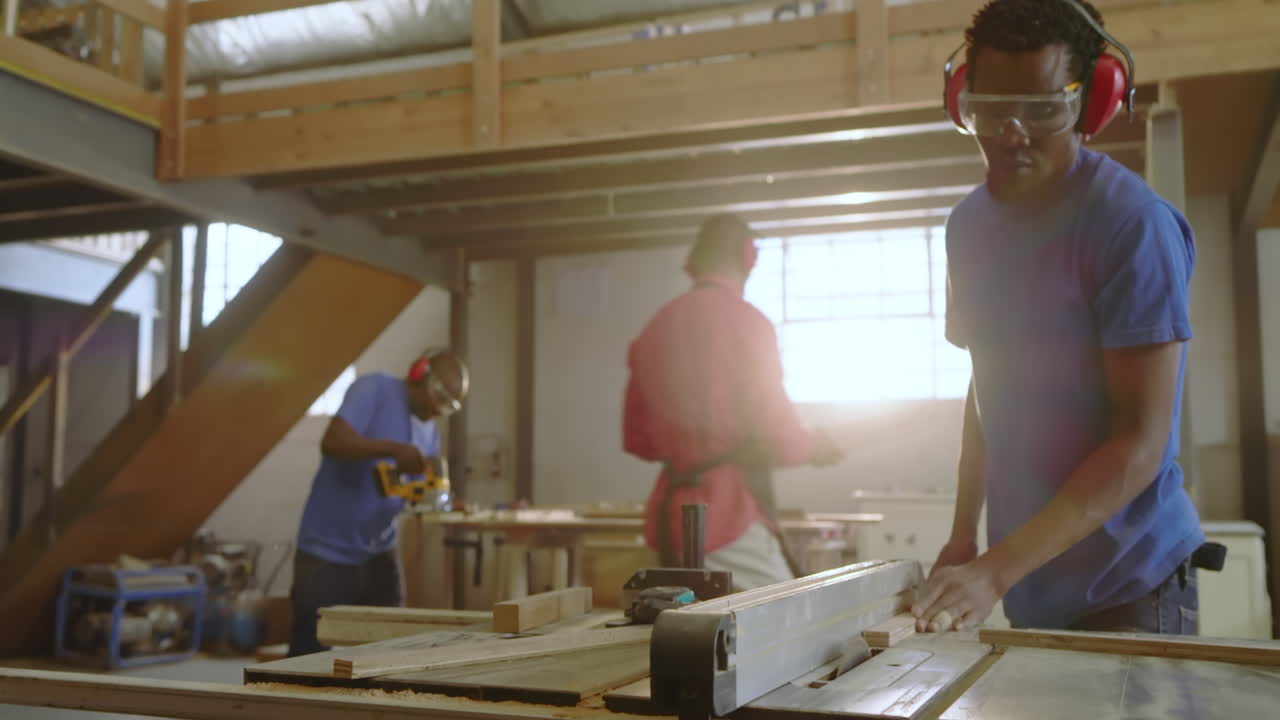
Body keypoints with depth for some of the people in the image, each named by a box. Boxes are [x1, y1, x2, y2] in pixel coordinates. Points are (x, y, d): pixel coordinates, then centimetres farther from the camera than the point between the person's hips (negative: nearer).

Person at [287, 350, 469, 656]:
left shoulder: (429, 434, 10)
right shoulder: (374, 389, -11)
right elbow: (332, 442, -23)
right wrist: (393, 449, -32)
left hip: (378, 554, 7)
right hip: (327, 553, -7)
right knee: (310, 656, 2)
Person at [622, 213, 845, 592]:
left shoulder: (656, 328, 8)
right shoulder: (746, 321, -11)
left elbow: (637, 440, 16)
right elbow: (779, 437, -12)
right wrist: (817, 446, 8)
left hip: (669, 513, 7)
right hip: (730, 519, -7)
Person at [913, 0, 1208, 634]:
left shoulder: (1133, 225, -18)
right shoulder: (967, 224, 3)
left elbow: (1140, 444, -21)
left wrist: (993, 572, -27)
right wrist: (963, 535, 9)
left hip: (1125, 587, -6)